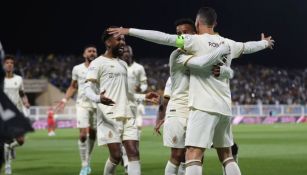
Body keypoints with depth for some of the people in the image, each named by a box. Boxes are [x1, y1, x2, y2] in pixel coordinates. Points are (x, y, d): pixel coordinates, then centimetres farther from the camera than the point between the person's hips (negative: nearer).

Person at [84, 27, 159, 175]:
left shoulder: (123, 64, 22)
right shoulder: (98, 63, -2)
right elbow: (88, 89, -11)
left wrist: (143, 97, 21)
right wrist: (98, 98, -32)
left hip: (127, 116, 7)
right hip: (110, 117, -7)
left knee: (134, 153, -5)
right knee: (116, 155, -9)